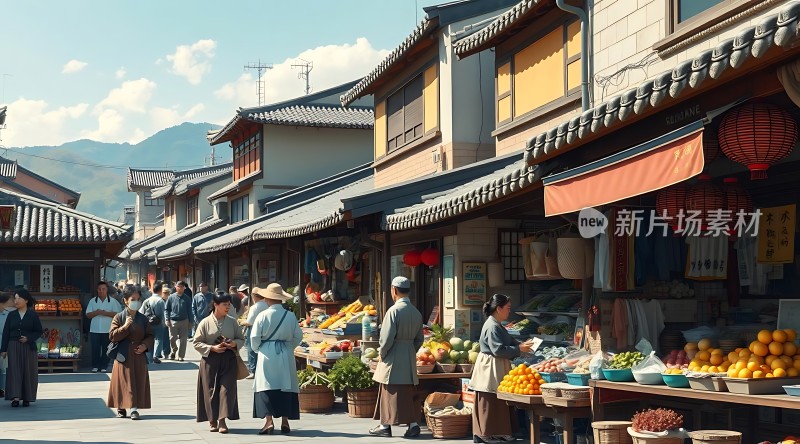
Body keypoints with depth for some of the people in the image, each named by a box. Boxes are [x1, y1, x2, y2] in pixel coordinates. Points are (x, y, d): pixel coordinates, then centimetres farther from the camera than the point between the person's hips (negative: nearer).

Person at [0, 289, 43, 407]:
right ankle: (15, 397, -13)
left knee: (28, 371, 0)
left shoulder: (33, 315, 2)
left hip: (28, 347, -1)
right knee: (14, 371, -8)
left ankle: (27, 398, 9)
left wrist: (28, 338, -13)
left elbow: (39, 331, 3)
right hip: (13, 347, 1)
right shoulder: (11, 315, 7)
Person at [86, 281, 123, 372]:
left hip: (107, 330, -1)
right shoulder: (92, 301, 8)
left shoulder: (112, 301, 3)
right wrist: (96, 312, -14)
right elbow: (88, 315, 4)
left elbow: (117, 314, -2)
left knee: (106, 348, 2)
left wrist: (106, 313, -14)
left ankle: (104, 366, 12)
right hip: (95, 329, 1)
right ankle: (95, 366, 11)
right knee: (95, 348, 0)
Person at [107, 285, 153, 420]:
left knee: (139, 382, -2)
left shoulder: (143, 319, 7)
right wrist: (125, 327, -19)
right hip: (123, 356, -3)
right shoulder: (119, 317, -1)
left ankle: (134, 408, 0)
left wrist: (145, 345, -8)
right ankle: (121, 407, 11)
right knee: (124, 382, -1)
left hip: (139, 356, 3)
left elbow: (150, 336, 11)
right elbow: (112, 336, -8)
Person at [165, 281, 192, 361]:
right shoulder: (171, 297, 1)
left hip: (184, 321, 1)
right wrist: (167, 319, -6)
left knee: (183, 339, 3)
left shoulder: (187, 298, 3)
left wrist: (190, 321, 5)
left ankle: (181, 356, 11)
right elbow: (166, 309, 5)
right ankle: (174, 351, 28)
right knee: (172, 338, 0)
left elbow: (189, 311, 8)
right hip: (173, 321, -1)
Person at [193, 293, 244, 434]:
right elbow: (196, 342, -1)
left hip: (228, 360, 2)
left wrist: (234, 344, -9)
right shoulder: (205, 322, -2)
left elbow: (241, 339, 13)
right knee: (211, 390, 2)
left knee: (227, 388, -7)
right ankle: (213, 420, 14)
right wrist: (212, 348, -13)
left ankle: (222, 420, -5)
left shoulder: (232, 321, 5)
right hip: (210, 360, -2)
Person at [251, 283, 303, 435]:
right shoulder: (290, 316, -1)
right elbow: (298, 336, 4)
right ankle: (285, 421, 11)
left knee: (266, 387, 1)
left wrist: (257, 348, 12)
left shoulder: (263, 315, -9)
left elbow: (254, 337, -6)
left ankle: (268, 421, -8)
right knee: (286, 387, 8)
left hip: (267, 354, -3)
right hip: (286, 354, 3)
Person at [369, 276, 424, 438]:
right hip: (410, 357, 7)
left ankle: (385, 426, 6)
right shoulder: (416, 312, 8)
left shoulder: (394, 310, -15)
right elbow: (419, 339, 13)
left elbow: (387, 337, -18)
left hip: (393, 358, -6)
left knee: (391, 392, 1)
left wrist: (382, 353, -4)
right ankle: (413, 424, 9)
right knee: (408, 392, 12)